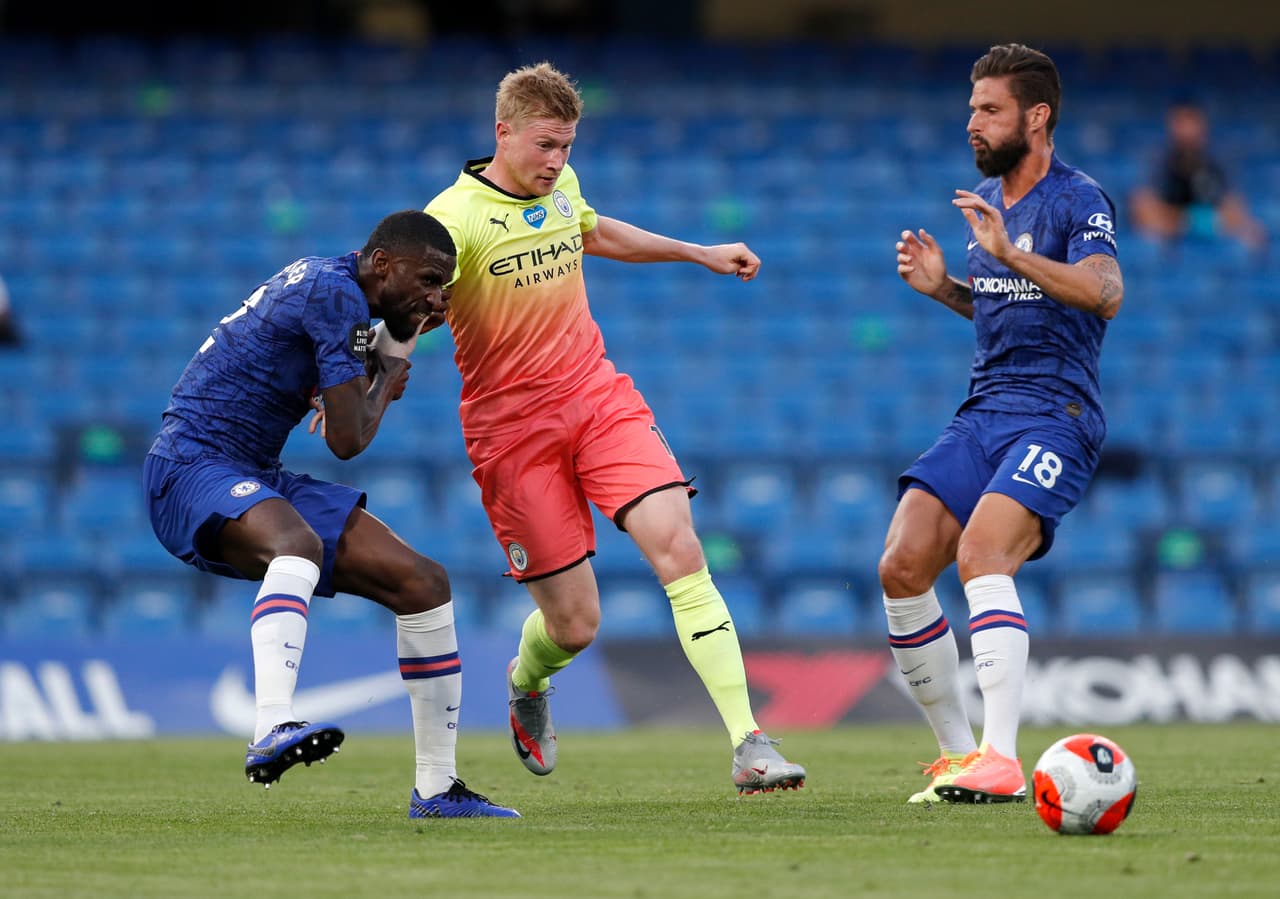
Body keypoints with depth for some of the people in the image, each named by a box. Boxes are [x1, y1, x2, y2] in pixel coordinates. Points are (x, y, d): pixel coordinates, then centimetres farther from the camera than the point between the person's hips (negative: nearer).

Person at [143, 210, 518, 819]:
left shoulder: (329, 282, 14)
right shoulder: (334, 293, -17)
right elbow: (347, 440, -17)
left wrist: (403, 335, 19)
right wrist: (388, 382, 1)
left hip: (257, 479, 10)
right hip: (193, 467, -10)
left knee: (422, 582, 3)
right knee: (300, 542, -42)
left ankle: (437, 789, 9)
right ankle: (273, 730, -60)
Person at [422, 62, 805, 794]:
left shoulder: (560, 186, 7)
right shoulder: (457, 218, -14)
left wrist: (700, 252, 37)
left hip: (600, 399, 5)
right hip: (513, 426, -5)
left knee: (679, 545, -18)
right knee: (574, 624, -4)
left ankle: (750, 747, -21)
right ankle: (527, 686, 37)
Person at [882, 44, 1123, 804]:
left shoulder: (1078, 200, -8)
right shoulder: (984, 200, 17)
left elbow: (1105, 293, -26)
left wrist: (1009, 253, -35)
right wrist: (943, 287, 11)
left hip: (1056, 418, -8)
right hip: (983, 416, 8)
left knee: (981, 557, -28)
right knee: (902, 568, -8)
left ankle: (1002, 761, -32)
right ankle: (958, 752, 5)